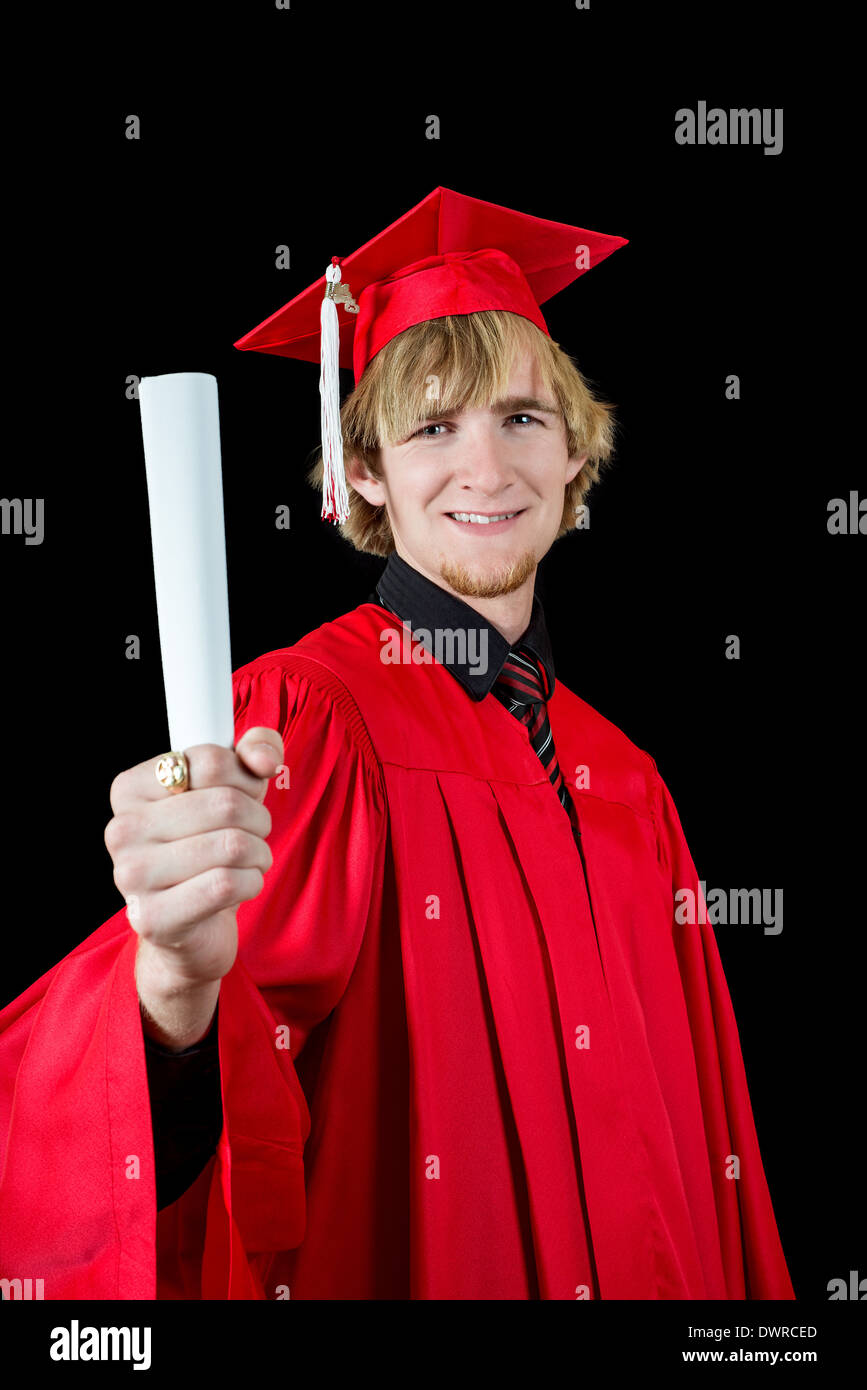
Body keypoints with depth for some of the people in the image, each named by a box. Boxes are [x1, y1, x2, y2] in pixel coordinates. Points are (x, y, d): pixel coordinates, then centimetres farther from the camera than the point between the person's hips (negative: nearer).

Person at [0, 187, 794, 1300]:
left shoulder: (622, 782, 1)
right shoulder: (303, 719, -17)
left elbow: (697, 1128, 7)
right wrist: (181, 975, -52)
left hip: (650, 1274, 6)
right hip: (391, 1268, -5)